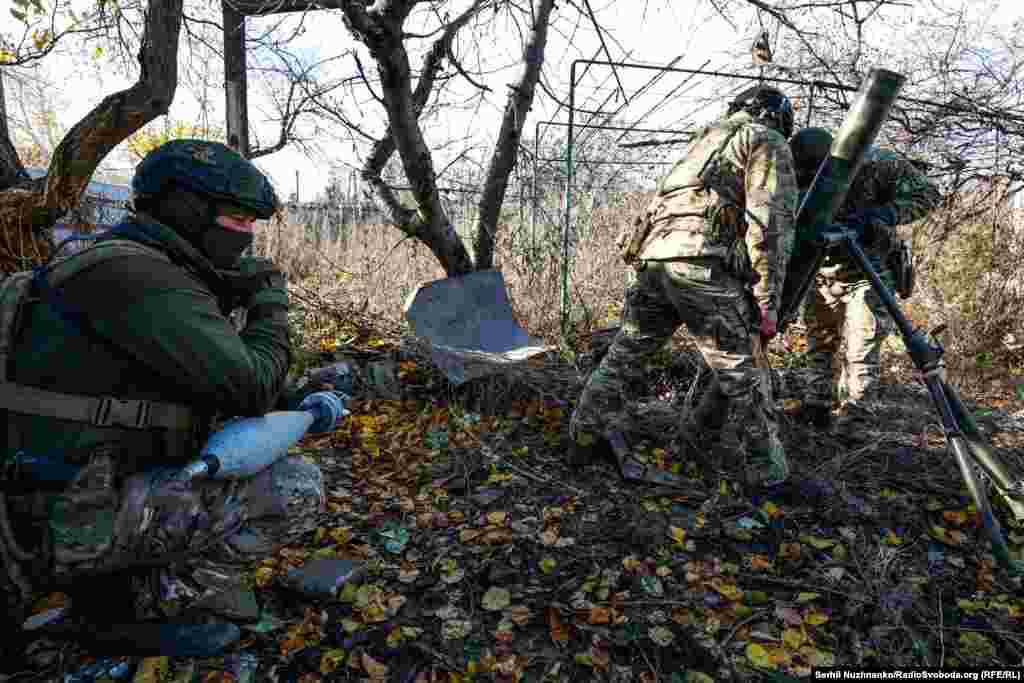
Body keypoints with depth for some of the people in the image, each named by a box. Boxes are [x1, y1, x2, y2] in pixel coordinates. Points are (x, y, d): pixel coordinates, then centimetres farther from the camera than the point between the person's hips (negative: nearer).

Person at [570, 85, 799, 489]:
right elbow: (770, 222, -3)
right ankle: (765, 467, 14)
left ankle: (584, 438, 25)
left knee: (626, 354, 17)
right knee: (740, 371, 4)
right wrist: (768, 301, -5)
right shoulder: (769, 143, 11)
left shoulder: (708, 137, 34)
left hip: (653, 256, 7)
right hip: (701, 261, -6)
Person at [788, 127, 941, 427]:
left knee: (861, 352, -5)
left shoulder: (876, 164, -21)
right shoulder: (803, 184, -12)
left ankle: (851, 418, 6)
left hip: (867, 274, -4)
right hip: (823, 275, 4)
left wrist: (880, 216, -29)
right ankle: (816, 407, 26)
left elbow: (927, 193, -14)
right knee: (818, 345, 12)